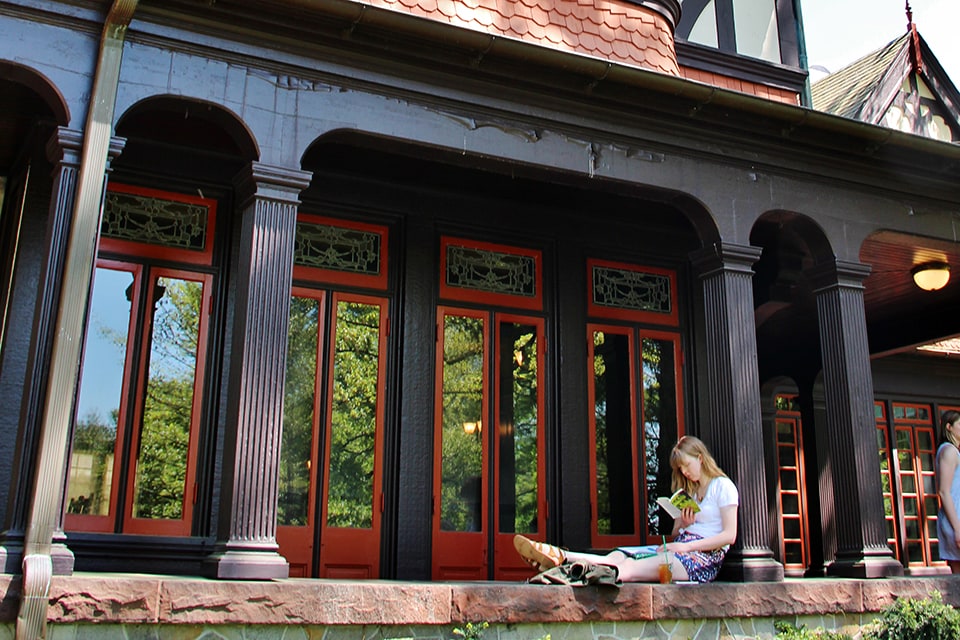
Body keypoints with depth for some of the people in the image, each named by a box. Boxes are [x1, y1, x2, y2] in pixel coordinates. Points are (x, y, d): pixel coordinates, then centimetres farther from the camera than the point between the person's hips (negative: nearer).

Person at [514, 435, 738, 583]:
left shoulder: (723, 487, 5)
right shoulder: (689, 491, 28)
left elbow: (729, 535, -7)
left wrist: (686, 546, -14)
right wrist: (682, 523, 0)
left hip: (705, 556, -7)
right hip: (681, 546, 7)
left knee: (629, 568, -32)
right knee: (615, 556, -21)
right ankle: (559, 557, -41)